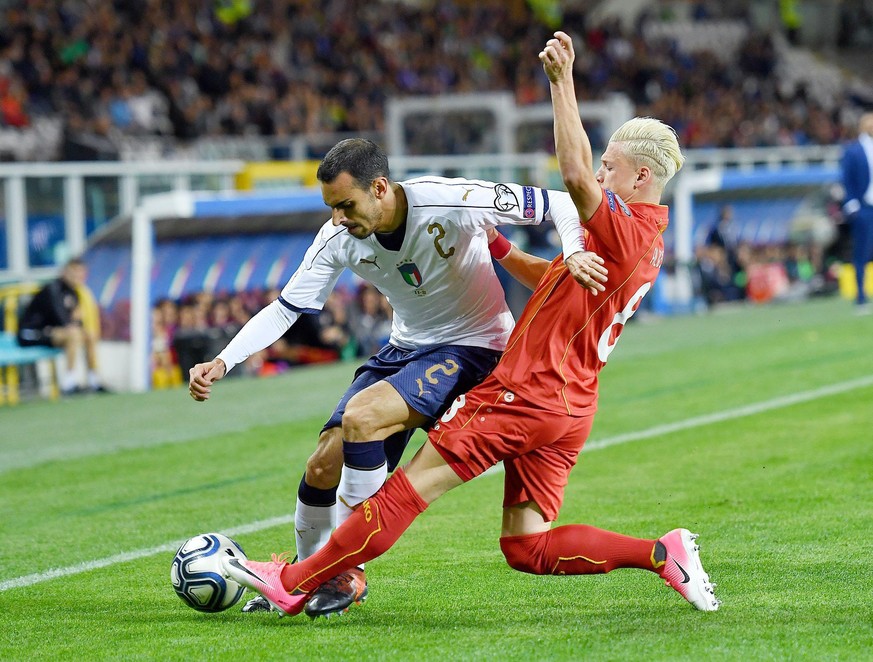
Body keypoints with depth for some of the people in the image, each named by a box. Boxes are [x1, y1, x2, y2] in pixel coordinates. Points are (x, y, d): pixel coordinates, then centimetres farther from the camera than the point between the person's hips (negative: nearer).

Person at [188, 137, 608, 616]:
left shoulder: (449, 202, -26)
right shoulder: (338, 239, -11)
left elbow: (558, 203, -19)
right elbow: (284, 310, -5)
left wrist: (573, 253, -39)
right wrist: (222, 363, -17)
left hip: (471, 347, -6)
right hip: (404, 349, 6)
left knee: (361, 415, -28)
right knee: (322, 468, -3)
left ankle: (347, 573, -15)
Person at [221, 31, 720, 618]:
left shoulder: (625, 230, -15)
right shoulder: (647, 238, 17)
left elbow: (576, 177, -33)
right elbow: (556, 278, 31)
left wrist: (563, 83, -31)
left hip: (524, 393, -10)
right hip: (569, 407, 10)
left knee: (412, 486, -5)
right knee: (528, 547, 7)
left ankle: (294, 582, -2)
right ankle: (663, 552, -2)